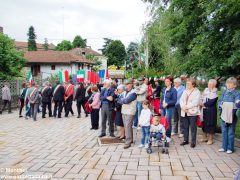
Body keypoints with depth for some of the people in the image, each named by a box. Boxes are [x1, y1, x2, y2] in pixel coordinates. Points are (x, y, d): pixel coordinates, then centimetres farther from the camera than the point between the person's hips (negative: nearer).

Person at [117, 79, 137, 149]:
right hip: (123, 111, 7)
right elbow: (119, 101, 9)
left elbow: (126, 100, -20)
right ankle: (130, 139, 26)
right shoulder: (124, 92, 14)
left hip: (130, 112, -7)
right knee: (126, 126, 12)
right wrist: (124, 101, -9)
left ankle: (128, 142, -3)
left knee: (128, 127, -8)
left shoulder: (133, 93, -10)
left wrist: (121, 100, -4)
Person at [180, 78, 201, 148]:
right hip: (184, 112, 6)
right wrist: (183, 106, -7)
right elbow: (181, 100, 11)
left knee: (193, 127, -1)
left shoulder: (197, 92, -4)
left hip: (192, 112, -6)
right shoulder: (185, 91, 17)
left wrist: (187, 106, -15)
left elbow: (195, 102, -15)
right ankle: (185, 140, 23)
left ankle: (193, 142, 8)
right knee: (185, 127, 12)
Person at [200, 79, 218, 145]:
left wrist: (204, 104, -9)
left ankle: (210, 139, 15)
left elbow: (211, 102, -18)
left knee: (210, 124, 3)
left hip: (211, 110, -6)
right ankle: (205, 137, 27)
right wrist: (201, 103, -4)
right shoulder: (206, 90, 7)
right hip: (204, 110, 6)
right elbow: (202, 98, 11)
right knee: (204, 123, 13)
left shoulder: (214, 92, -12)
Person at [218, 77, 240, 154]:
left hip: (232, 116, -4)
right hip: (223, 115, 5)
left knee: (231, 133, 3)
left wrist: (230, 106, -29)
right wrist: (221, 105, -9)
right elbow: (220, 101, 10)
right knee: (224, 132, 12)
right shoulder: (224, 92, 10)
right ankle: (224, 147, 23)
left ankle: (230, 148, 16)